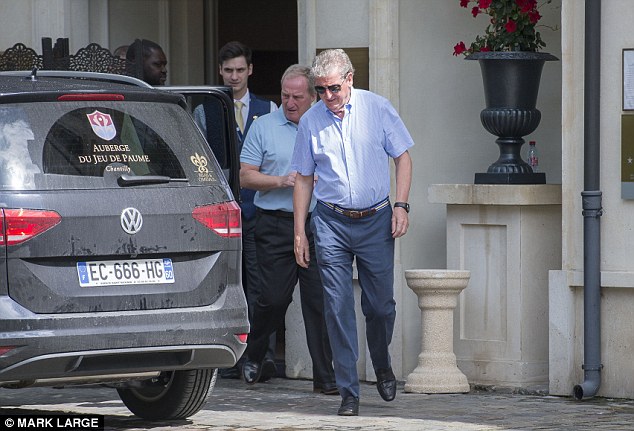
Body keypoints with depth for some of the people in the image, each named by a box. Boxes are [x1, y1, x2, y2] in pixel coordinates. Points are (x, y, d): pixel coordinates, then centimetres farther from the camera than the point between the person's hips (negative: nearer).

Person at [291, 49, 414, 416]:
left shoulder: (377, 108, -1)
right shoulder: (311, 120, 4)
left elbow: (403, 157, 5)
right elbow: (304, 178, 10)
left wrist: (401, 205, -6)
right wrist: (300, 232, 7)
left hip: (376, 220, -1)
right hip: (331, 223, 1)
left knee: (380, 305, 4)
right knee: (338, 307, -5)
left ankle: (383, 366, 34)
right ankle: (349, 392, 0)